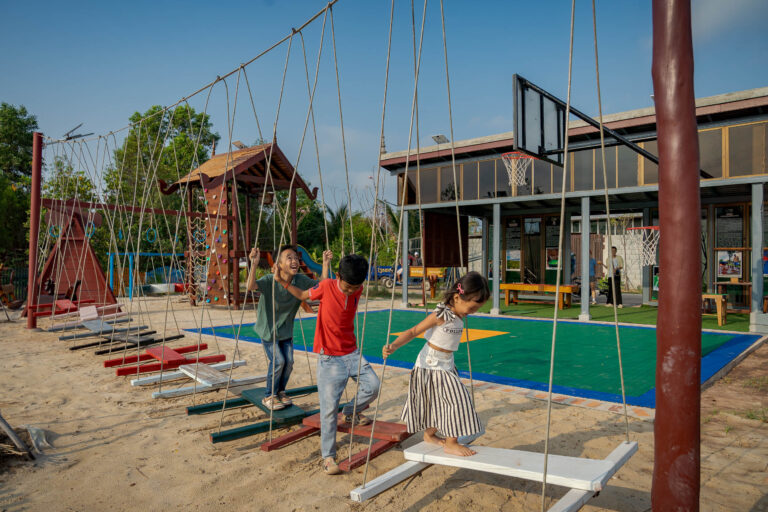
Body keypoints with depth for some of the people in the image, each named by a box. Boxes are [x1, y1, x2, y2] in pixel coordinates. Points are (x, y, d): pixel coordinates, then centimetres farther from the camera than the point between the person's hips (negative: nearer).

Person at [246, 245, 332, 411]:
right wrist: (254, 265, -61)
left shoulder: (301, 280, -14)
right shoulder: (270, 280, -28)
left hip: (286, 329, 4)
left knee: (289, 361, 2)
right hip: (268, 329, -4)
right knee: (278, 361, -10)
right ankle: (269, 396, 13)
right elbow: (250, 286, -45)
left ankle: (281, 392, 27)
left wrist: (326, 264, -22)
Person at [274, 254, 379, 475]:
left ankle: (351, 412, 20)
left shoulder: (358, 290, -3)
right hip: (330, 357, -4)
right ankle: (328, 456, 12)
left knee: (372, 385, -12)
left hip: (352, 353, 4)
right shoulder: (326, 287, -13)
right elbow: (303, 295, 5)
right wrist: (282, 282, -2)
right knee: (329, 409, -4)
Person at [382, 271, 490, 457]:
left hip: (446, 364, 8)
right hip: (431, 363, -8)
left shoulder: (459, 315, 0)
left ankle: (430, 434, 39)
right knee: (456, 398, -9)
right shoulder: (441, 314, -23)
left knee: (442, 401, 18)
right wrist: (393, 346, -32)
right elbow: (413, 331, -23)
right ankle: (451, 443, 5)